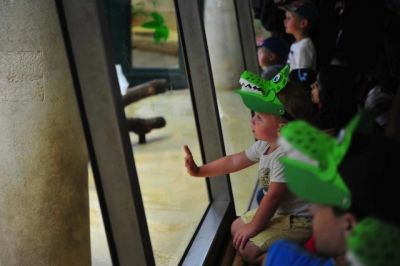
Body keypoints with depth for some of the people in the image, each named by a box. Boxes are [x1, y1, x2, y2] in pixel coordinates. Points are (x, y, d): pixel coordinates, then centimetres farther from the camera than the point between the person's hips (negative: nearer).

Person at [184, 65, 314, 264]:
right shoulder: (264, 145, 0)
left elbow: (273, 197, -27)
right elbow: (233, 162, 12)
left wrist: (253, 228, -15)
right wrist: (198, 171, 12)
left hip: (299, 219, -10)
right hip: (279, 210, 10)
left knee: (248, 249, -16)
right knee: (236, 228, 16)